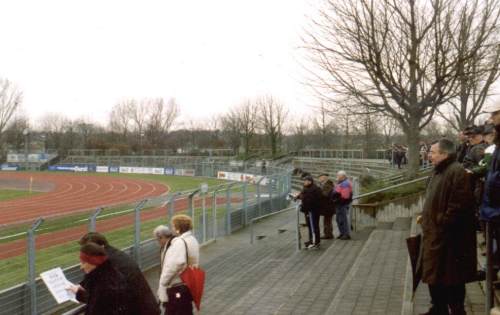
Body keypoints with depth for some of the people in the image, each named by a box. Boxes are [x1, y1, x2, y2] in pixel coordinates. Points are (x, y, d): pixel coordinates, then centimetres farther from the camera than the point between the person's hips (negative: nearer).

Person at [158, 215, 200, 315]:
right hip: (187, 284, 9)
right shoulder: (192, 240, 7)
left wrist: (163, 282, -23)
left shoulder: (179, 242, -22)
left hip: (176, 288, -9)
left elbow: (175, 264, -34)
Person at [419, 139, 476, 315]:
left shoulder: (457, 172, -18)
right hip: (434, 234, 10)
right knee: (435, 276, 18)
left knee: (451, 279, 2)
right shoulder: (439, 171, 14)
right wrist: (426, 216, 12)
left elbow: (459, 205, -25)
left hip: (449, 238, -10)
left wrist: (442, 223, -19)